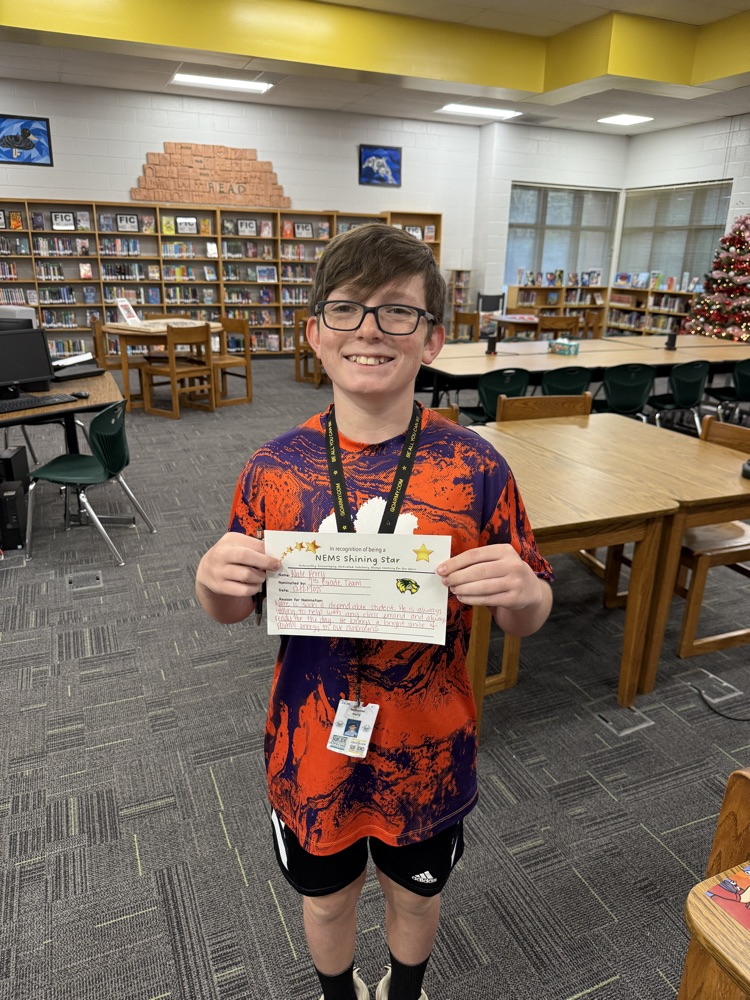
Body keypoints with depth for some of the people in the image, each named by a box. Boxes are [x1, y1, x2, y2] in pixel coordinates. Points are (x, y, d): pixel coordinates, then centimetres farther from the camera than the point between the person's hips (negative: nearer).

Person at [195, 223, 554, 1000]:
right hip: (311, 751, 1)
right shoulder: (274, 469, -13)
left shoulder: (475, 467, -16)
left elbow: (527, 620, -7)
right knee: (326, 897, 27)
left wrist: (522, 593, -30)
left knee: (415, 893, 27)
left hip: (427, 753, 0)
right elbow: (235, 610, 0)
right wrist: (213, 583, -23)